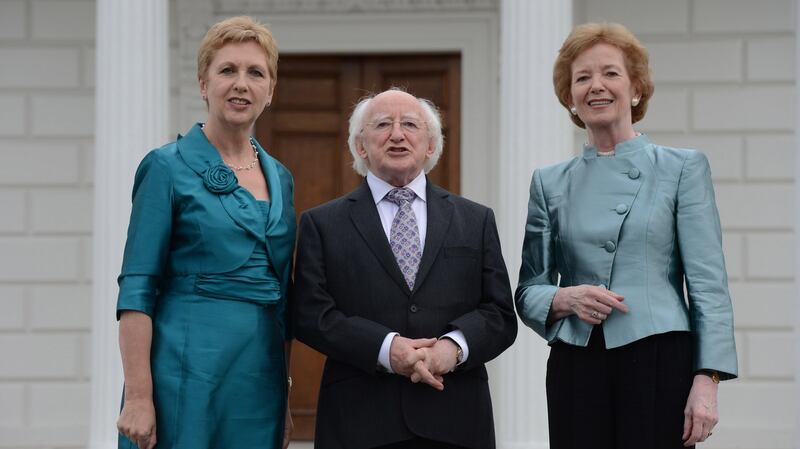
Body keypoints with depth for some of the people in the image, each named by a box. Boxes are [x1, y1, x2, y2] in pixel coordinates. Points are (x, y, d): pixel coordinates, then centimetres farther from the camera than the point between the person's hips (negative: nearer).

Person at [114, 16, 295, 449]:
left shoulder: (280, 178, 13)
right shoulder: (168, 167, -4)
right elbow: (136, 290, -9)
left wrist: (284, 400, 15)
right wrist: (137, 396, -16)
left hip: (261, 379, 6)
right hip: (189, 376, -5)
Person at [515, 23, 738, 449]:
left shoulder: (683, 168, 4)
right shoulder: (549, 183, 11)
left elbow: (707, 283, -2)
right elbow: (528, 291, 13)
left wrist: (706, 380, -12)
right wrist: (565, 298, -10)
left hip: (659, 362, -2)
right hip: (575, 369, 3)